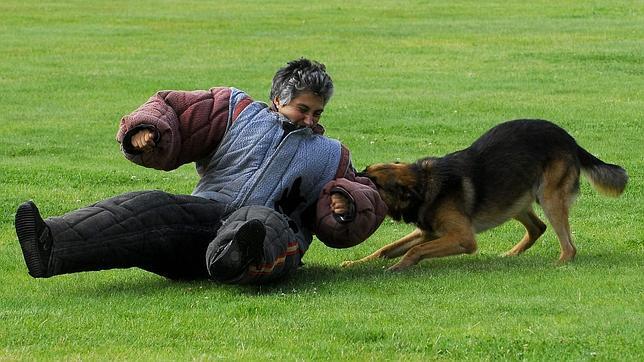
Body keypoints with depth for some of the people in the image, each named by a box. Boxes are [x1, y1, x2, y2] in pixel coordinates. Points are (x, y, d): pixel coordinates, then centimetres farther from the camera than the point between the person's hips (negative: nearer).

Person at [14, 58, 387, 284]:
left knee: (268, 224, -40)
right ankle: (51, 246, -54)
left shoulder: (329, 156, 30)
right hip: (204, 213, 2)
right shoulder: (238, 111, 26)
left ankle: (243, 258, -81)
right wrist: (147, 129, -4)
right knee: (146, 209, -28)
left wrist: (347, 205, -1)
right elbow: (171, 110, 20)